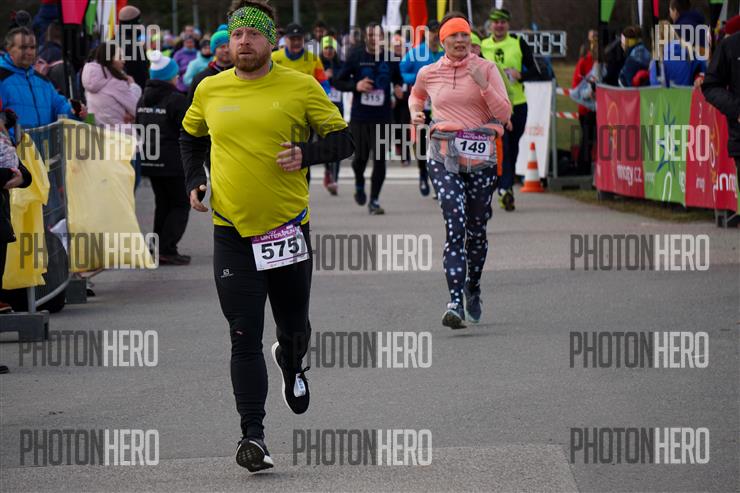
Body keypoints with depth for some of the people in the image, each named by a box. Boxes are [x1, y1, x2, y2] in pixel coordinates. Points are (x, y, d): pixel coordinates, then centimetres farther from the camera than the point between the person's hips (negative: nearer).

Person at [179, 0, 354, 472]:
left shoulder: (300, 87, -3)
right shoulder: (210, 90, 4)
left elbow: (343, 139, 2)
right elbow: (191, 137, 23)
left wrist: (305, 154, -16)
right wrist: (194, 179, 7)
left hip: (288, 225, 0)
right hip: (232, 230, 0)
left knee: (294, 325, 16)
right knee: (245, 338, -8)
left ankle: (292, 363, 53)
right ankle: (253, 435, -8)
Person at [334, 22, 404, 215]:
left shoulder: (390, 58, 3)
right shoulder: (356, 57, -1)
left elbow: (398, 79, 20)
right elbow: (338, 82, 3)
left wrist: (399, 88, -2)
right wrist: (356, 86, -14)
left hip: (382, 117, 0)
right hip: (359, 117, 0)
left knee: (380, 159, -5)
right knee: (360, 157, 4)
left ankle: (374, 200, 4)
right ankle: (359, 184, 37)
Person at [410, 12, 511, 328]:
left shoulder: (486, 69, 2)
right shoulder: (429, 74, 8)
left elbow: (504, 113, -4)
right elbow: (416, 95, 31)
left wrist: (483, 85, -16)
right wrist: (415, 112, 10)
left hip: (481, 158, 1)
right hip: (444, 157, -1)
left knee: (476, 230, 10)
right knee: (455, 226, -17)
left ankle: (473, 289, 35)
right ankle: (455, 303, -23)